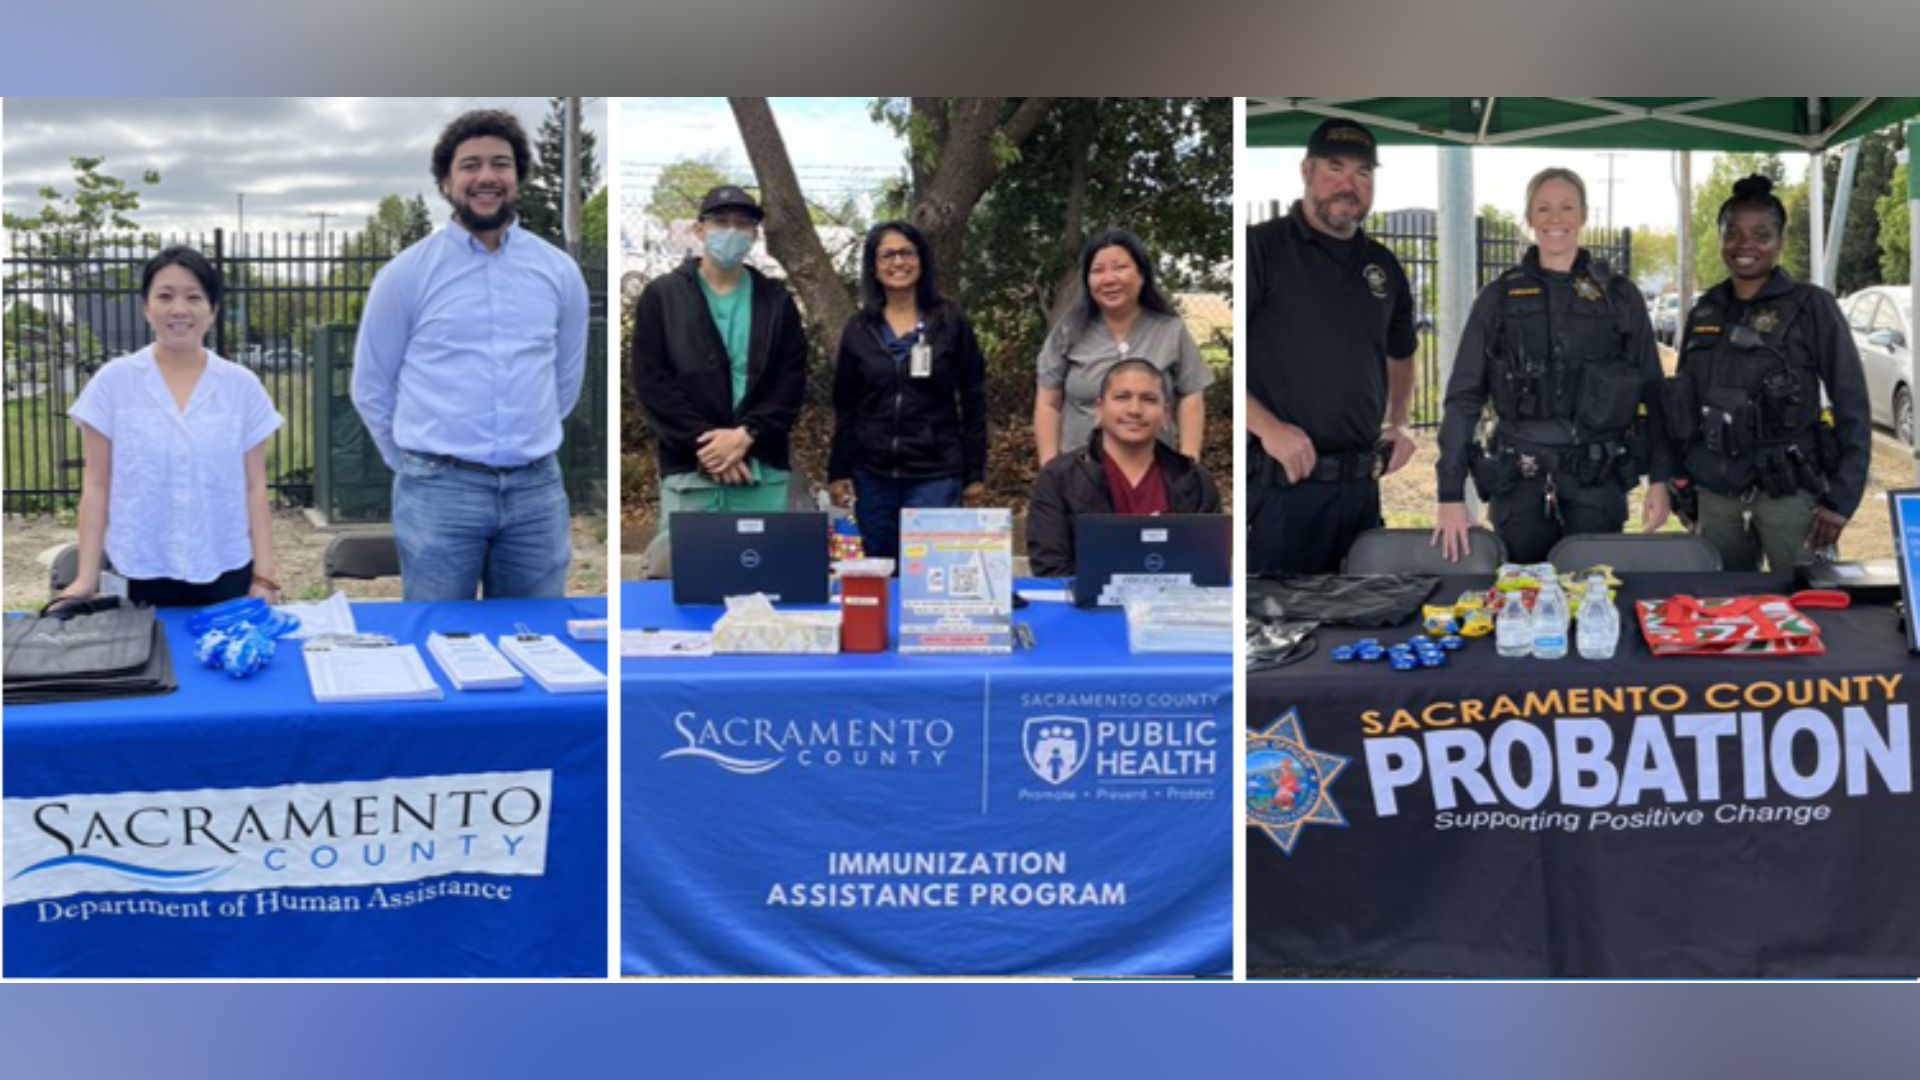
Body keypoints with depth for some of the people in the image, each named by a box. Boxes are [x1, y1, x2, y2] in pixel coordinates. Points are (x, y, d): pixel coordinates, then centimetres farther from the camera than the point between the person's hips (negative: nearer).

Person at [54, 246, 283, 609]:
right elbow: (96, 485, 1)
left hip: (225, 575, 1)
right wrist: (87, 577, -4)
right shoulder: (113, 382, -1)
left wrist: (264, 576, 0)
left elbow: (254, 487, 4)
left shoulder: (242, 386, 1)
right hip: (139, 575, -1)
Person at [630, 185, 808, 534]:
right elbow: (650, 380, -1)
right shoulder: (662, 295, 7)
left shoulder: (776, 300, 12)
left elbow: (792, 381, 4)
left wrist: (746, 435, -11)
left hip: (764, 470, 1)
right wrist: (702, 444, -11)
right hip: (688, 469, -1)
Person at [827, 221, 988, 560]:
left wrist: (975, 473, -2)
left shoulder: (950, 322, 1)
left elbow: (973, 401, 1)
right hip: (873, 475, 3)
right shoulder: (859, 329, 7)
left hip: (935, 475, -3)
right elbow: (845, 409, 10)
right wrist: (838, 471, 3)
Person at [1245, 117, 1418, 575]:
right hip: (1280, 483, -6)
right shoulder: (1261, 247, -5)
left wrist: (1399, 423, 14)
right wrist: (1267, 427, -20)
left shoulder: (1384, 266, 15)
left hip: (1363, 485, 6)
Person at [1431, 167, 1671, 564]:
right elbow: (1464, 397, 0)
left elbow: (1651, 393, 9)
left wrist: (1659, 480, 1)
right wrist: (1451, 495, -8)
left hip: (1597, 485, 0)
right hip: (1519, 484, 0)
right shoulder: (1500, 297, 4)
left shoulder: (1620, 296, 5)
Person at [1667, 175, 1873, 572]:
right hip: (1715, 496, 4)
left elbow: (1853, 405, -3)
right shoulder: (1704, 313, 10)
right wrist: (1683, 485, 12)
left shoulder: (1812, 307, -2)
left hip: (1789, 493, -4)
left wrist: (1841, 499, -9)